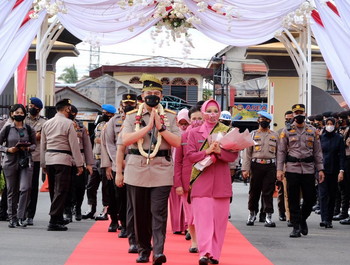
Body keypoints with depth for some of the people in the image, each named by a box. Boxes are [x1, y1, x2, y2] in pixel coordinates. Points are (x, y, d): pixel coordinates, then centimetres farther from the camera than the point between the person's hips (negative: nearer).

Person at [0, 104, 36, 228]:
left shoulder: (29, 129, 6)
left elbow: (34, 144, 14)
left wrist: (28, 148, -8)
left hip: (26, 162, 0)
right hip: (10, 162, 0)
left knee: (25, 188, -15)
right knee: (12, 191, 5)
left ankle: (21, 217, -8)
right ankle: (12, 218, 15)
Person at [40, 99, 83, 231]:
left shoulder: (47, 124, 11)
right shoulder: (68, 123, -8)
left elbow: (43, 145, 15)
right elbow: (74, 145, -9)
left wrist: (43, 164, 21)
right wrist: (79, 164, -5)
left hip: (49, 159, 7)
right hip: (63, 160, -7)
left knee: (54, 190, 16)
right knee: (60, 191, -6)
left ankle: (58, 218, 29)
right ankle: (54, 222, -12)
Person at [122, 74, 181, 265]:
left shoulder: (170, 117, 8)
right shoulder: (132, 116, 7)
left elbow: (177, 142, 0)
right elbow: (126, 140, -8)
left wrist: (161, 127, -10)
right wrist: (149, 126, -12)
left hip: (161, 172, -1)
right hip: (137, 170, 1)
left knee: (158, 212, -10)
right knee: (140, 213, 7)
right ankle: (143, 250, 17)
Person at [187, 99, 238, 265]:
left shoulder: (227, 131, 8)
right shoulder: (194, 133, 8)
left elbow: (234, 156, 1)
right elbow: (190, 156, 0)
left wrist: (220, 151, -18)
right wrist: (207, 152, -16)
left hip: (221, 181, 1)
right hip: (201, 181, -1)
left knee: (219, 218, 2)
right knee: (203, 217, -10)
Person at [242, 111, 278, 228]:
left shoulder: (275, 135, 12)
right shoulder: (253, 134, 9)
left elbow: (279, 153, 11)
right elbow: (247, 152, 5)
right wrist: (245, 169, -4)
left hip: (270, 166, 0)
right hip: (256, 165, 0)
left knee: (268, 192, -2)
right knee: (254, 191, 6)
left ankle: (268, 217, -2)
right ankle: (252, 214, 22)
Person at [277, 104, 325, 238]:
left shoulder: (313, 131, 10)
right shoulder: (286, 131, 4)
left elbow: (317, 151, 11)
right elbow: (281, 151, 3)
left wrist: (320, 169, 5)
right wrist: (279, 169, -5)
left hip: (309, 169, 2)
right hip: (292, 169, -2)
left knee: (310, 198, 1)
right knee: (293, 200, -1)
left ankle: (303, 219, 27)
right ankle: (296, 227, 5)